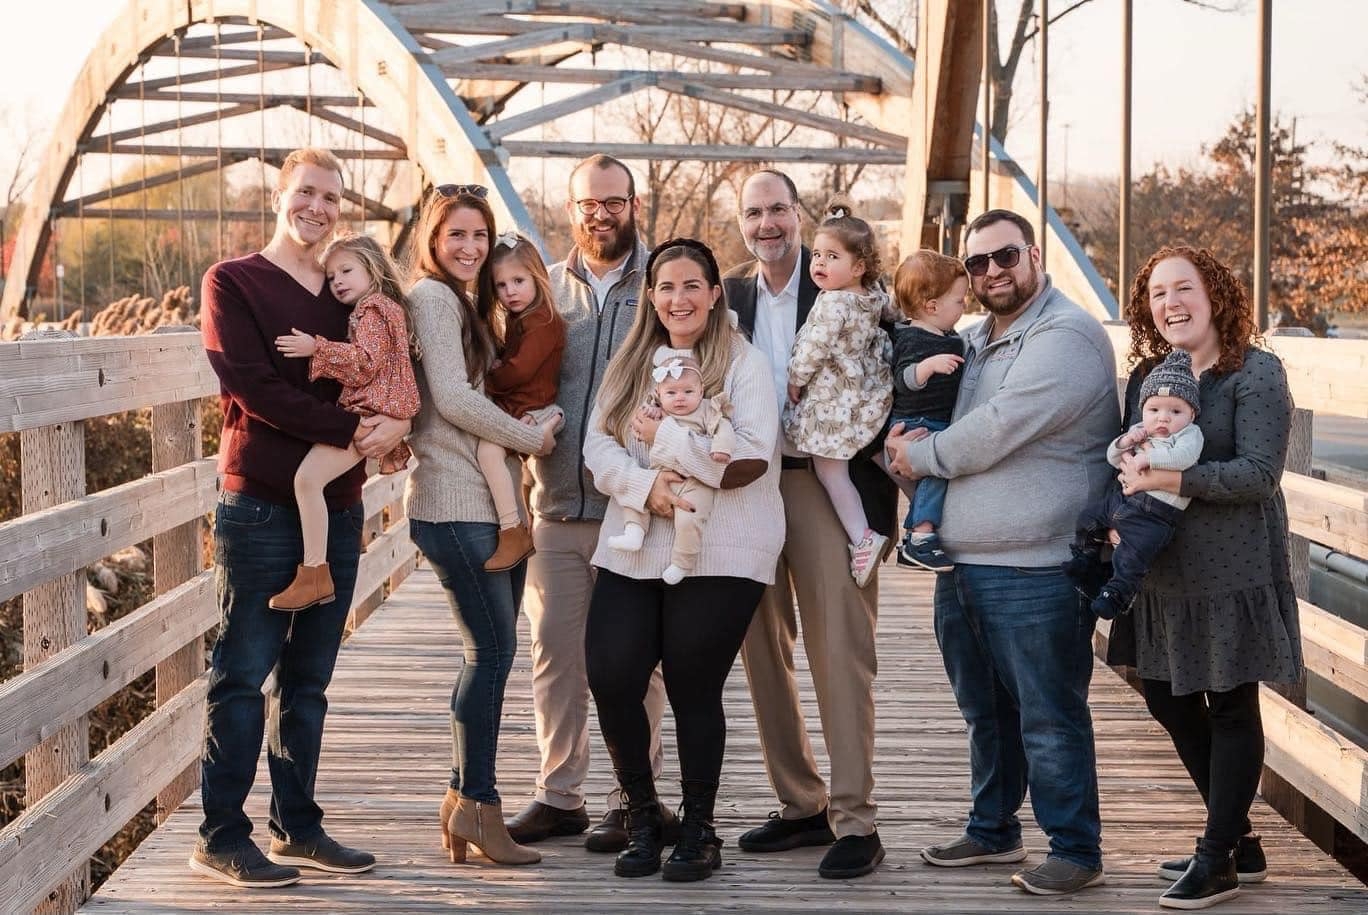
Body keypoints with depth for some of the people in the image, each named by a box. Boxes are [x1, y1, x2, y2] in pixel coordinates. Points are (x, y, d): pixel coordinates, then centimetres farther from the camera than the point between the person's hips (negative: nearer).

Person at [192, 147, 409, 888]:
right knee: (244, 674, -3)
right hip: (260, 504, -6)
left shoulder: (350, 292, 15)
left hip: (338, 506, 6)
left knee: (309, 680, 11)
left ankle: (298, 827, 18)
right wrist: (351, 428, -18)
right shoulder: (232, 283, -2)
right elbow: (253, 386, -13)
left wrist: (396, 421, -12)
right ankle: (221, 837, 4)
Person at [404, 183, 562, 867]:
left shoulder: (469, 303, 23)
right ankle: (478, 805, -3)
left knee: (489, 653, 8)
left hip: (491, 500, 9)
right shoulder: (432, 296, -7)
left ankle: (463, 800, 14)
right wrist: (531, 439, -7)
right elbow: (451, 397, -15)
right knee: (493, 650, -9)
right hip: (454, 502, -9)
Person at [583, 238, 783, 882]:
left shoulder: (742, 364, -1)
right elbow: (598, 447, 5)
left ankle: (697, 831, 19)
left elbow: (751, 459, -13)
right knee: (610, 679, -5)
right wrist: (644, 485, -15)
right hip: (633, 551, 4)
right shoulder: (630, 365, 14)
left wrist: (663, 434, -11)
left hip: (718, 556, -4)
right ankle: (641, 816, 16)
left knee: (694, 690, 1)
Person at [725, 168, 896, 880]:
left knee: (840, 653, -5)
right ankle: (800, 805, 21)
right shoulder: (732, 293, 12)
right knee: (764, 652, 10)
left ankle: (855, 821, -1)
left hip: (828, 483, -5)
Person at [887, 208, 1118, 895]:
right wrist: (901, 443, -1)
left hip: (1033, 572, -9)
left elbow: (1000, 428, -21)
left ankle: (1077, 851, 10)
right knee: (985, 711, 19)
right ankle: (992, 831, 33)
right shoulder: (969, 342, 16)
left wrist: (923, 454, -6)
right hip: (961, 564, 9)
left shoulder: (1066, 336, -12)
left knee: (1048, 717, -1)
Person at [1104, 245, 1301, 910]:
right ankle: (1238, 838, 30)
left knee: (1230, 707, 3)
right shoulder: (1146, 376, 9)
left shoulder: (1255, 373, -10)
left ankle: (1219, 859, 14)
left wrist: (1170, 478, -26)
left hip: (1232, 572, -7)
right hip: (1161, 572, 7)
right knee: (1169, 700, 14)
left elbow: (1260, 473, -19)